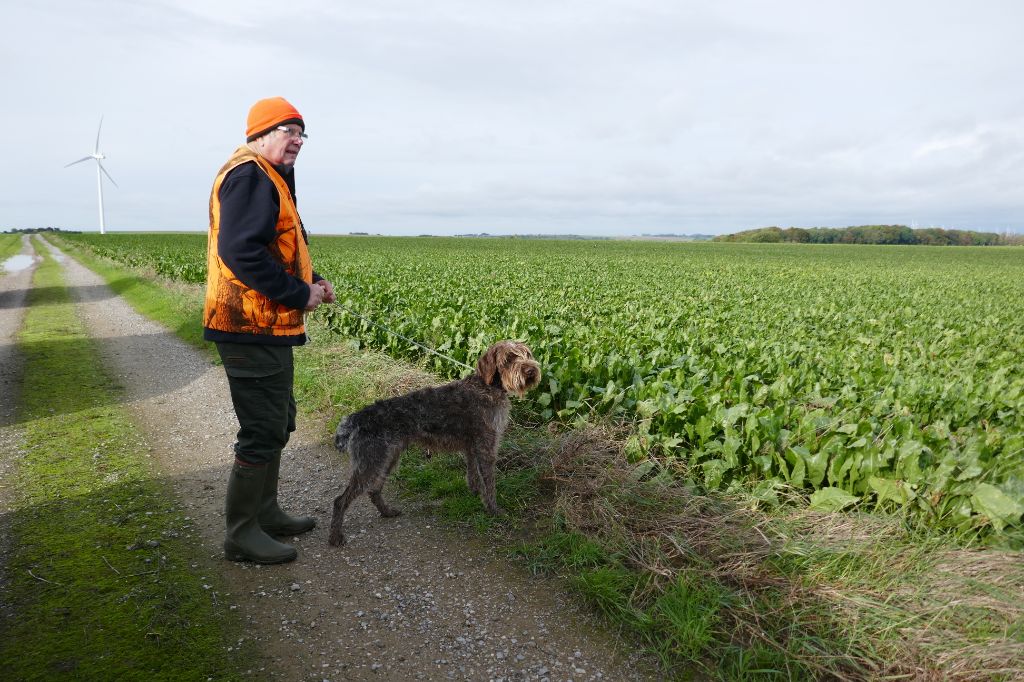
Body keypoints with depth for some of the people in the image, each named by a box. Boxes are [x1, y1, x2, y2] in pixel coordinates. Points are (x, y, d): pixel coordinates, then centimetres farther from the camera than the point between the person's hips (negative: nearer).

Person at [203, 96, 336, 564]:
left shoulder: (269, 179, 21)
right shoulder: (249, 175, -14)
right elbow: (241, 250, -27)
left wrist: (311, 280, 8)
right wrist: (299, 294, -19)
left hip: (267, 327, 11)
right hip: (253, 328, -11)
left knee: (277, 422, 19)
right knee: (263, 431, -3)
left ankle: (265, 512, 33)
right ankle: (241, 534, 12)